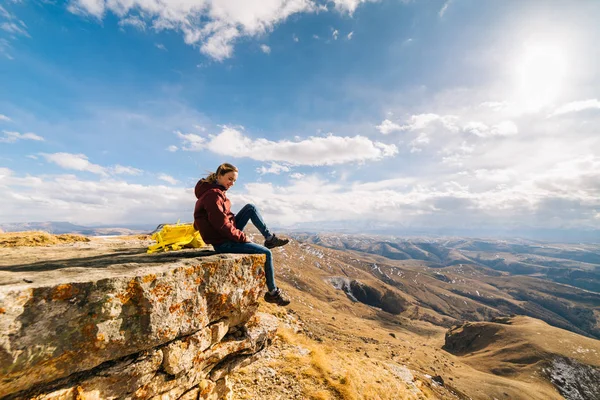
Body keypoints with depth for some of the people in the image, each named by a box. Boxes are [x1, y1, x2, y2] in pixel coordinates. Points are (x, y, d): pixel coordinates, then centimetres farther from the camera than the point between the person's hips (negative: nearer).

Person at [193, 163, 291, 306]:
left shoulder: (215, 192, 10)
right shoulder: (213, 195, -21)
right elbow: (222, 225, -24)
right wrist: (242, 237, -15)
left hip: (227, 234, 10)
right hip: (223, 243, -10)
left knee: (250, 208, 6)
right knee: (266, 253, -8)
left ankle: (270, 237, 9)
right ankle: (273, 292, 7)